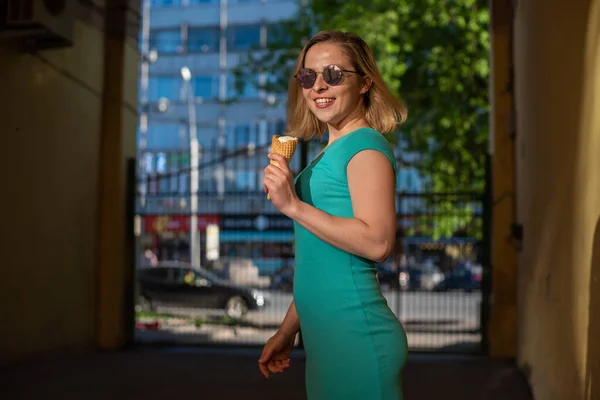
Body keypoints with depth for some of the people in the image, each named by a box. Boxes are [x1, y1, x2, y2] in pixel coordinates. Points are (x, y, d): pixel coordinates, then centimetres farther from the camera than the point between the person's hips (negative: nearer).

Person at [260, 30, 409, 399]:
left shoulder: (366, 146, -11)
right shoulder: (331, 153, 14)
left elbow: (377, 242, -24)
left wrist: (293, 206, -23)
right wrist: (288, 330, 18)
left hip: (357, 340, -8)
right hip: (324, 340, 9)